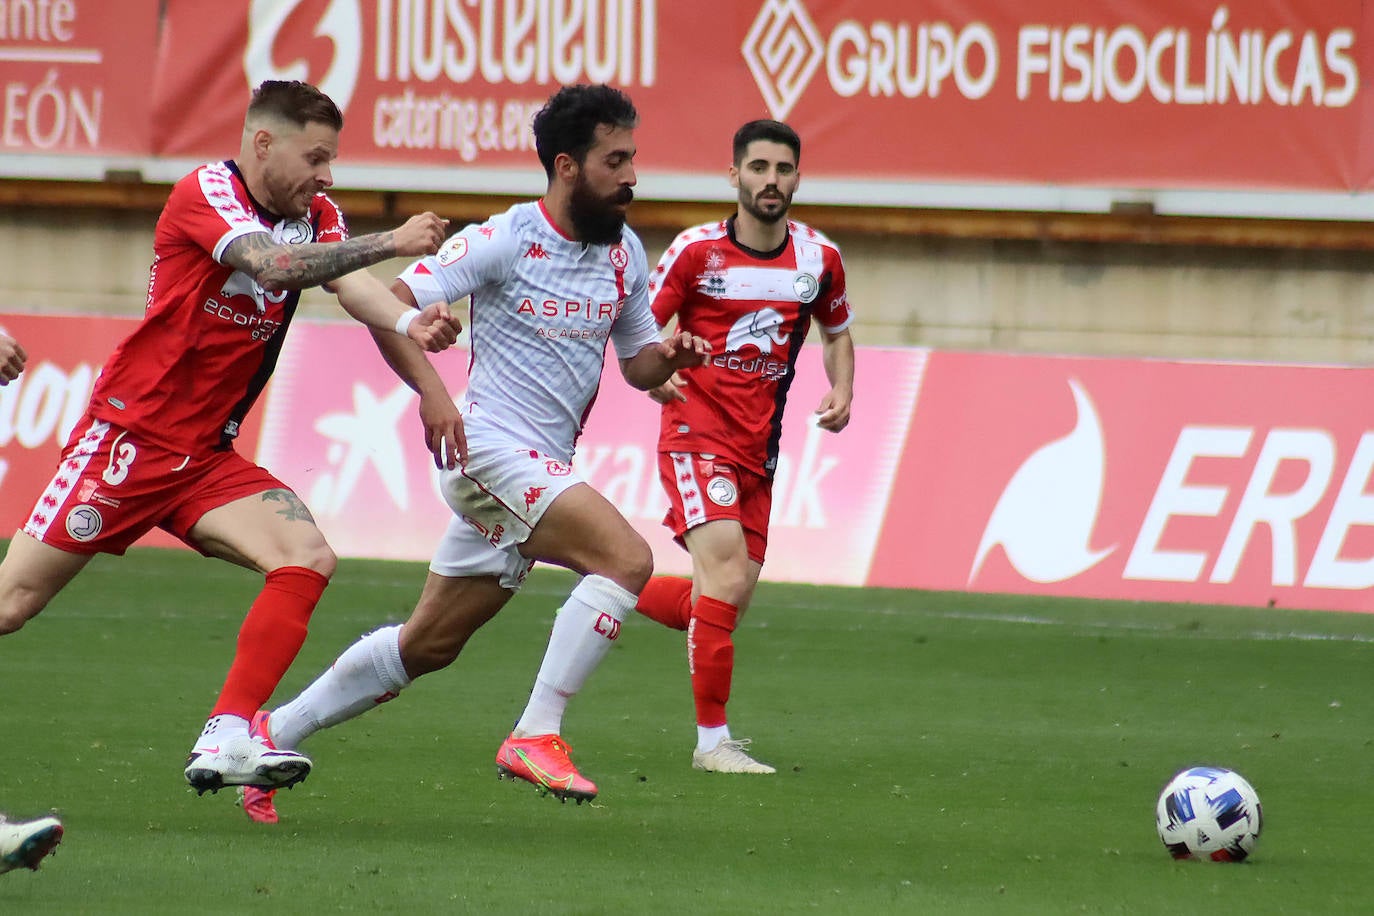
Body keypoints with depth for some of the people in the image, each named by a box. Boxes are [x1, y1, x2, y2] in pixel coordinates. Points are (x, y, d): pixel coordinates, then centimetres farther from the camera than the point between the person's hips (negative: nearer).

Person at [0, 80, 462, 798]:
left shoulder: (316, 218, 8)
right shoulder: (205, 193, -13)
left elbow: (348, 284, -11)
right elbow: (273, 264, -30)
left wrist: (408, 321, -32)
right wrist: (390, 243, -33)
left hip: (207, 457, 6)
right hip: (126, 438, -6)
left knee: (308, 559, -15)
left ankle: (226, 739, -17)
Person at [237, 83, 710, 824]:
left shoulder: (625, 255, 10)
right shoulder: (506, 240, -12)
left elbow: (637, 362, 20)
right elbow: (390, 303, -14)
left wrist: (669, 357, -4)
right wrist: (431, 390, -28)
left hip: (544, 470, 8)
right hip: (491, 449, -8)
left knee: (429, 645, 13)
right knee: (626, 557, -25)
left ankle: (274, 732, 25)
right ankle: (536, 736, -23)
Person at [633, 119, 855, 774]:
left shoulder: (819, 258, 4)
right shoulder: (697, 250, -8)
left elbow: (837, 330, 22)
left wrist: (841, 393, 4)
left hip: (758, 450, 6)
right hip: (697, 433, -6)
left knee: (726, 605, 8)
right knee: (726, 579, -21)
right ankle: (712, 740, -14)